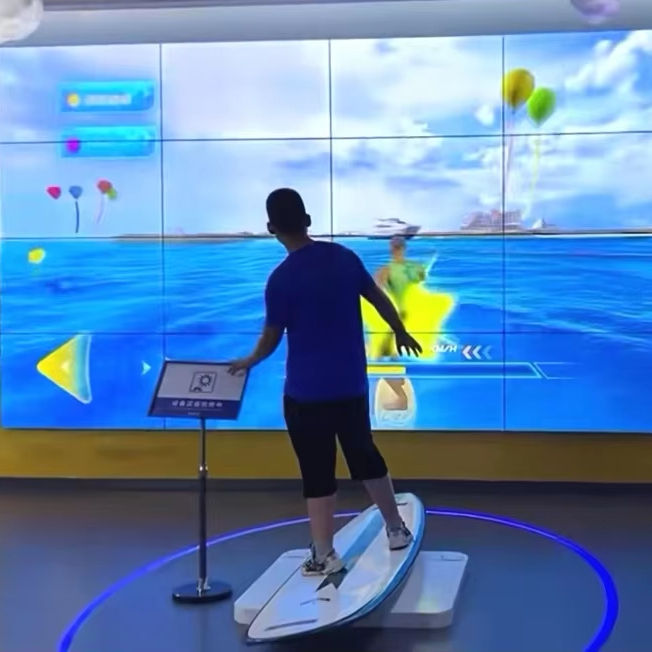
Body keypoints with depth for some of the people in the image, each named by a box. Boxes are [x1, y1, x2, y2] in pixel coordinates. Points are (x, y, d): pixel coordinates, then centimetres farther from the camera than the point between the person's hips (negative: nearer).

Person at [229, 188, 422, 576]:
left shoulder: (282, 279, -15)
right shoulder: (344, 257, -1)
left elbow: (272, 338, -7)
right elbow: (380, 300, 10)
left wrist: (249, 362, 13)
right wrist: (401, 332, 27)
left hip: (306, 391, -5)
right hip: (353, 383, 5)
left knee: (317, 472, 3)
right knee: (365, 456, 20)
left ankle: (325, 555, 9)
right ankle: (398, 530, 30)